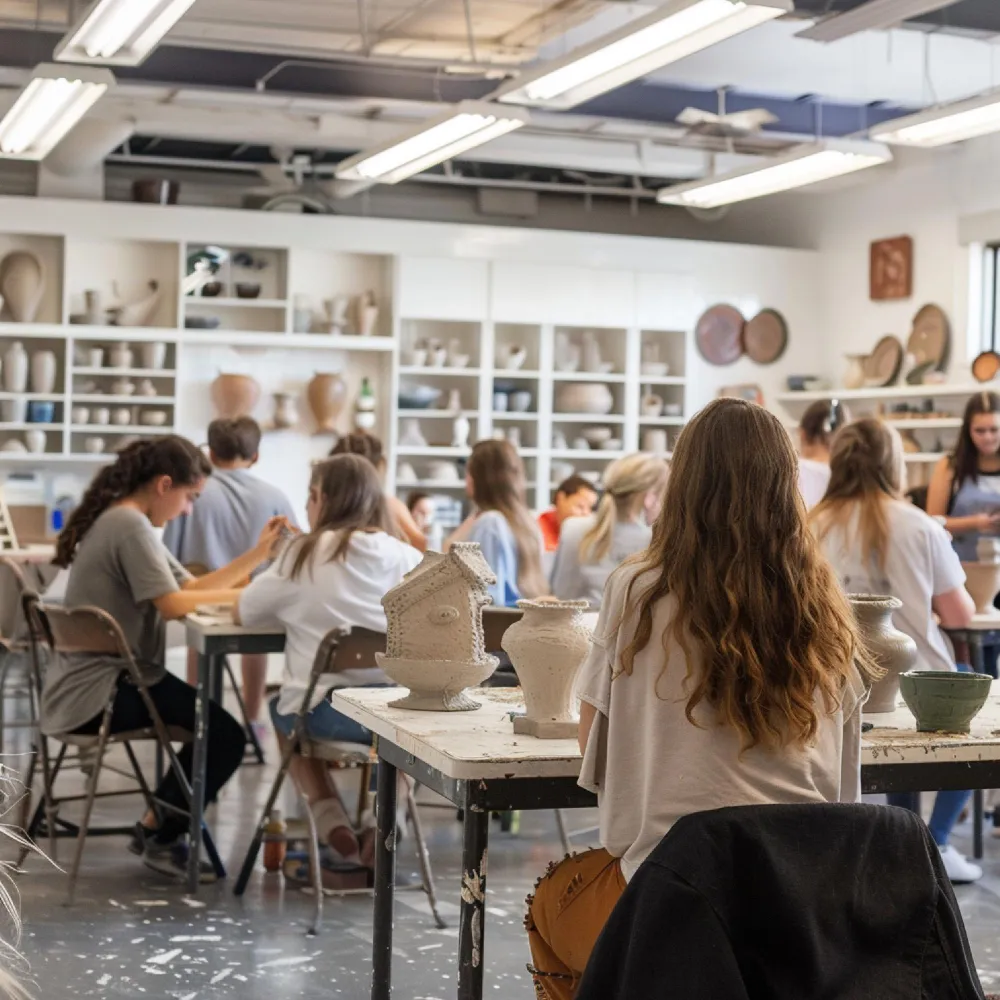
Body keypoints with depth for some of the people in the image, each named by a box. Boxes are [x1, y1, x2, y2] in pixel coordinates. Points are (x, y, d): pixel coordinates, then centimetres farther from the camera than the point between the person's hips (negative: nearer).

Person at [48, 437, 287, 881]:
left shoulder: (123, 522, 16)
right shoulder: (130, 525, -16)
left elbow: (190, 586, 11)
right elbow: (173, 604, -24)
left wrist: (259, 553, 5)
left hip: (89, 684, 11)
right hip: (98, 692, -11)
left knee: (211, 723, 19)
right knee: (225, 735, -13)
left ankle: (156, 827, 24)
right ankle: (162, 838, 5)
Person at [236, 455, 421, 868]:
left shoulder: (303, 553, 3)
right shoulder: (405, 558, 5)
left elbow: (244, 612, 13)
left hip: (323, 711, -1)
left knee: (282, 711, 34)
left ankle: (333, 823, 15)